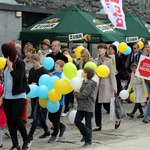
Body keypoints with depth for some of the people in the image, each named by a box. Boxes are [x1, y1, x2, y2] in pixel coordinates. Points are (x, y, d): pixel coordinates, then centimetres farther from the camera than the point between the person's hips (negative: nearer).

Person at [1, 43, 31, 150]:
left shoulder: (20, 63, -11)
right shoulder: (8, 63, 7)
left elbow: (19, 79, -20)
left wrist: (11, 68, -20)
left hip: (18, 96, -6)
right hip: (7, 96, 7)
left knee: (17, 119, -10)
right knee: (10, 120, 3)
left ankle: (26, 141, 10)